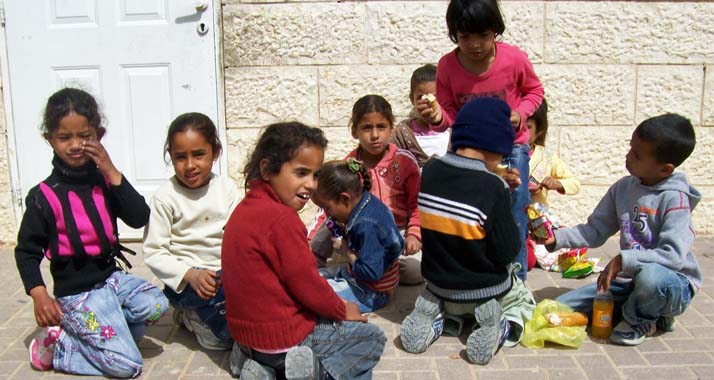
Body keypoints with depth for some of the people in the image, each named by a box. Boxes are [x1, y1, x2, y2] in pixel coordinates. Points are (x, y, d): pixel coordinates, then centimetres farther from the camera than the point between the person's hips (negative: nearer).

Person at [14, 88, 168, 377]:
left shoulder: (104, 180, 3)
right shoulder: (44, 196, -9)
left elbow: (139, 219, -7)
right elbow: (26, 251, -3)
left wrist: (112, 173, -14)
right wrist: (39, 295, -16)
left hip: (112, 276, 6)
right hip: (77, 293, -5)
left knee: (156, 305, -23)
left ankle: (91, 332, -2)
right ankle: (57, 345, 7)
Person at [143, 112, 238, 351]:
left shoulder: (226, 188, 4)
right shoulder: (165, 198, -7)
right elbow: (154, 253, -7)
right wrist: (190, 275, -21)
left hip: (226, 271, 6)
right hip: (185, 280, -5)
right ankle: (190, 316, 5)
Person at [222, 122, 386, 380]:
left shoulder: (247, 208, 5)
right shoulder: (281, 217, -24)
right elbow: (307, 283, -18)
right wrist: (342, 310, 1)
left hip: (248, 328, 7)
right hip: (284, 338, -7)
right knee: (372, 338, 9)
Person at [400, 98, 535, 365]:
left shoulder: (430, 171, -12)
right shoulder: (493, 187, -27)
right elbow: (507, 251, -20)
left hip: (439, 283, 4)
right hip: (486, 291, -3)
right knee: (524, 301, 30)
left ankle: (434, 316, 5)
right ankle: (505, 325, -4)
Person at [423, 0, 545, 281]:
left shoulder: (514, 59, -17)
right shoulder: (447, 66, -13)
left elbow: (534, 90, 3)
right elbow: (449, 111, -4)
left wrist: (520, 113, -16)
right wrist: (437, 118, -28)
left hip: (510, 148, -1)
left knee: (514, 223, 4)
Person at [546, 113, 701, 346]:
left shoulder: (674, 199, -19)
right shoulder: (623, 188, 0)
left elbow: (673, 256, -28)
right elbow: (595, 231, 3)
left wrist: (623, 260, -34)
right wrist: (557, 238, -11)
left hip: (674, 285, -6)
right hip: (631, 281, 6)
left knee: (651, 275, -42)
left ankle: (639, 321, -5)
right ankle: (649, 311, 8)